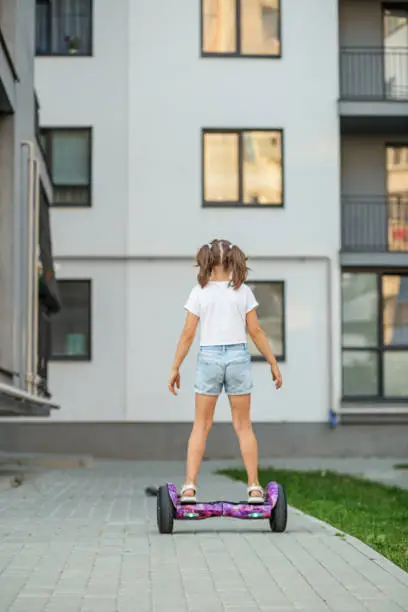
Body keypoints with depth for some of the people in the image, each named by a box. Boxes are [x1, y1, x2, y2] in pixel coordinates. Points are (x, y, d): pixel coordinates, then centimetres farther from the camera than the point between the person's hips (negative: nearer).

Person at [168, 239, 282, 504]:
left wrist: (175, 367, 3)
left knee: (201, 426, 7)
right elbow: (256, 331, -1)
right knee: (243, 425, 10)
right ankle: (254, 487, 8)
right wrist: (274, 364, 6)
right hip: (238, 356, 1)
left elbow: (188, 334, -4)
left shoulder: (199, 293, -2)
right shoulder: (243, 292, 0)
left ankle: (190, 486, -1)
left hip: (209, 357, 0)